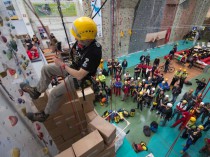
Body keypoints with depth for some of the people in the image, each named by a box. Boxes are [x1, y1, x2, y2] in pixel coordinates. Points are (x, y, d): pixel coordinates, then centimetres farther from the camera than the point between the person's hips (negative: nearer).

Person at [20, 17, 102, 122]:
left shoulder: (93, 53, -36)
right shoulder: (83, 41, -11)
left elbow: (79, 75, -32)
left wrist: (62, 65, -21)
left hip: (80, 77, -8)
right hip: (74, 67, 9)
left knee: (55, 93, -12)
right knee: (46, 69, 8)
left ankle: (45, 114, 21)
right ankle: (37, 91, 30)